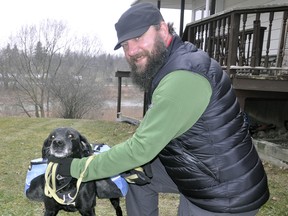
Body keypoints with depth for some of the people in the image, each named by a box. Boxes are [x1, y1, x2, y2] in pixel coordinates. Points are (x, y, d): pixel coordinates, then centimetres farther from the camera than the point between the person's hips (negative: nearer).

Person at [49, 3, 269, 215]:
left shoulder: (182, 78, -29)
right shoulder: (170, 63, 2)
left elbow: (141, 148, -27)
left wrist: (77, 168, -19)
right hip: (198, 170, 8)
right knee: (138, 171, 11)